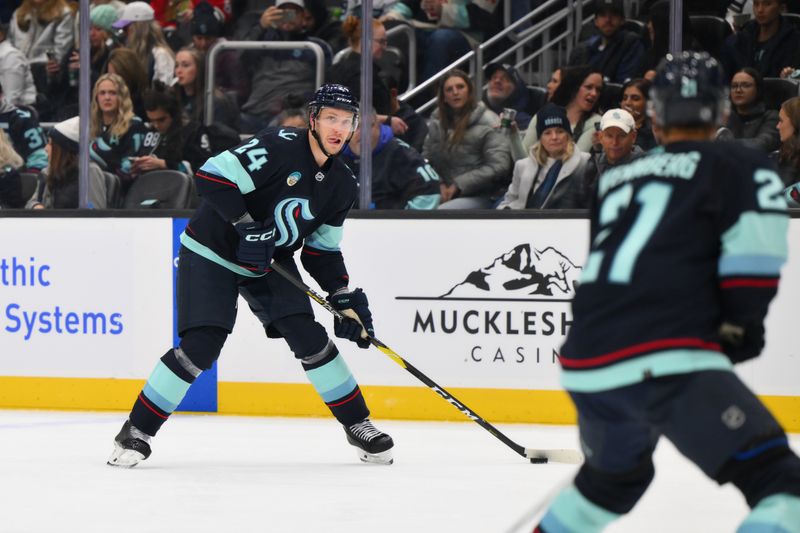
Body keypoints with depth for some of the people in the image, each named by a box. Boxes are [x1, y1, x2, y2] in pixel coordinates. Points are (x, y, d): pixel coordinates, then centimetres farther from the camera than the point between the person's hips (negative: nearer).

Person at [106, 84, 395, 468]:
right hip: (211, 252, -6)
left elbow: (322, 251, 9)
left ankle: (357, 425, 5)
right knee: (201, 346, -16)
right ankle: (136, 432, -4)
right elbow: (212, 176, -27)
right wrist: (245, 226, -30)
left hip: (269, 263, 6)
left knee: (307, 335, -8)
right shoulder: (280, 147, -23)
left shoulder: (342, 186, 0)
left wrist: (344, 299, 0)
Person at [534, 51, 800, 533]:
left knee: (615, 476, 35)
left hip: (588, 366, 7)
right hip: (668, 365, -7)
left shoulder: (615, 181, 25)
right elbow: (755, 251, -9)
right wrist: (740, 328, 4)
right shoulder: (741, 166, 6)